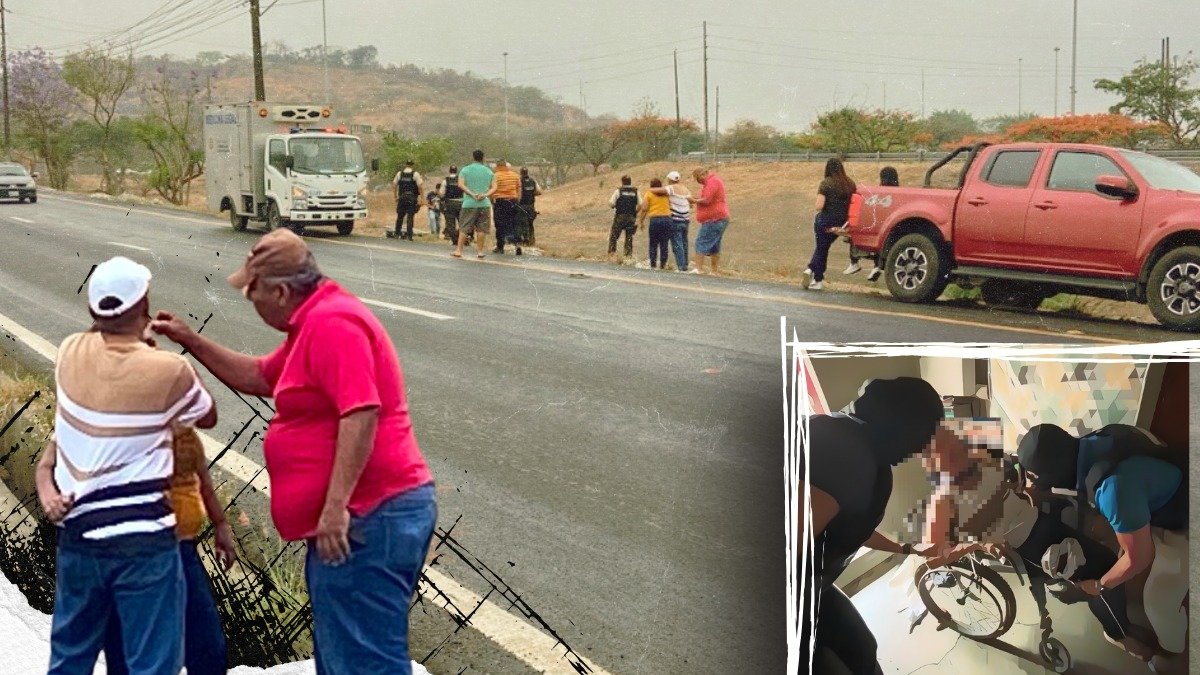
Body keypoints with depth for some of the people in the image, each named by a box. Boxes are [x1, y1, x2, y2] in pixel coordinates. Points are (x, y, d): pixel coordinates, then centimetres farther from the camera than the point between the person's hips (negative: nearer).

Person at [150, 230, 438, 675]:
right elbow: (259, 377, 31)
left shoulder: (332, 323, -17)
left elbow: (361, 414, -26)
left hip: (366, 520, -12)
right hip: (359, 518, 12)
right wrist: (192, 341, 25)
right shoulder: (315, 323, 19)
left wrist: (335, 507, -28)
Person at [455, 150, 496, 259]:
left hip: (469, 204, -1)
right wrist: (485, 195, -11)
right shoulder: (489, 171, 8)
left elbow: (461, 184, -8)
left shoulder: (465, 170, 4)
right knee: (482, 228, 5)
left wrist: (472, 194, -11)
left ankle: (458, 250, 1)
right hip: (485, 204, 1)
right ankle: (479, 251, 6)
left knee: (464, 228, 4)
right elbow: (494, 187, 0)